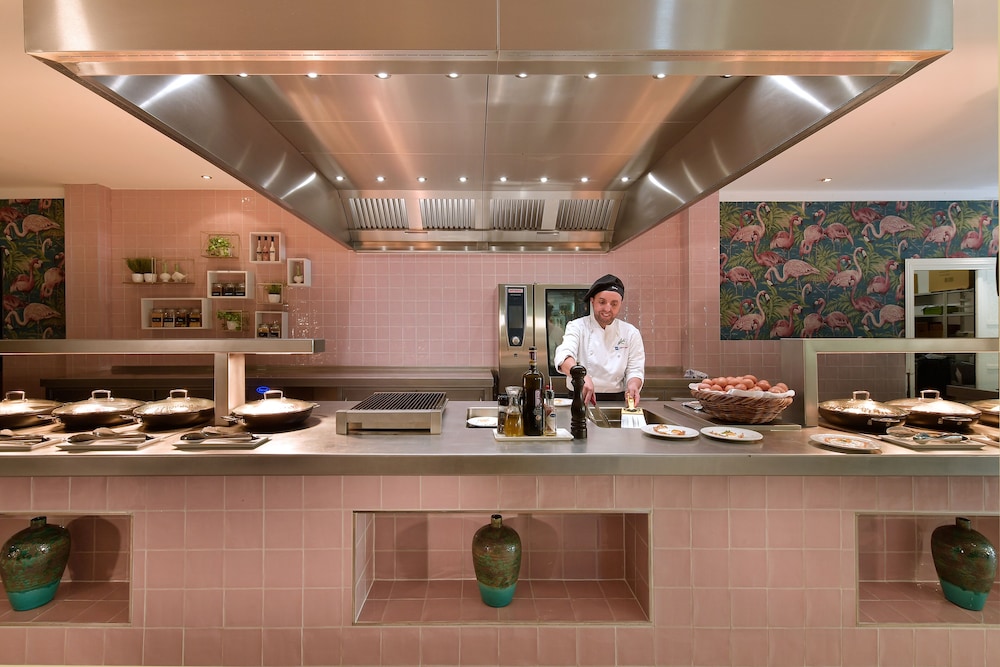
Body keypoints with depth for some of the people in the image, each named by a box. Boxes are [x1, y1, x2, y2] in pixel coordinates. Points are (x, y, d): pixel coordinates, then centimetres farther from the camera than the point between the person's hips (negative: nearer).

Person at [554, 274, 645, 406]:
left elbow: (635, 370, 8)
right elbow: (564, 356, -17)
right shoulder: (577, 327, 2)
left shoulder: (631, 333, 10)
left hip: (616, 401, 2)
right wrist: (581, 376, -37)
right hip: (580, 400, -2)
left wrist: (632, 385, -16)